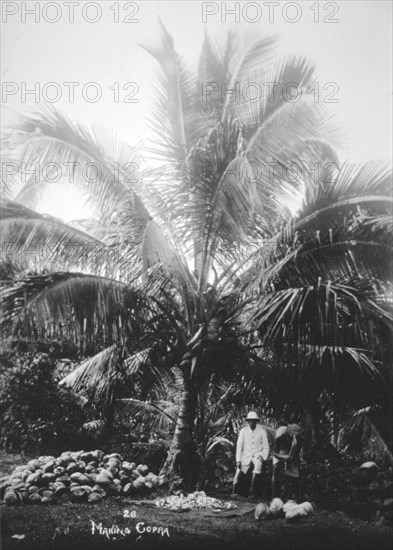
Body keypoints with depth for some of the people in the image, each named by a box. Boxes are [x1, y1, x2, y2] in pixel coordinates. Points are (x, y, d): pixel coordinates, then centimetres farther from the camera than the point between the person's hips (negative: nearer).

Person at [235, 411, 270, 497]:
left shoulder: (262, 431, -1)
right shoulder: (243, 431, 0)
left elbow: (266, 447, 4)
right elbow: (239, 446, 0)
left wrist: (263, 457, -11)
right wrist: (238, 460, -8)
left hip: (257, 455, -1)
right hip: (246, 455, 1)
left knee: (258, 465, -34)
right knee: (239, 472, -15)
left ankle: (252, 490, -29)